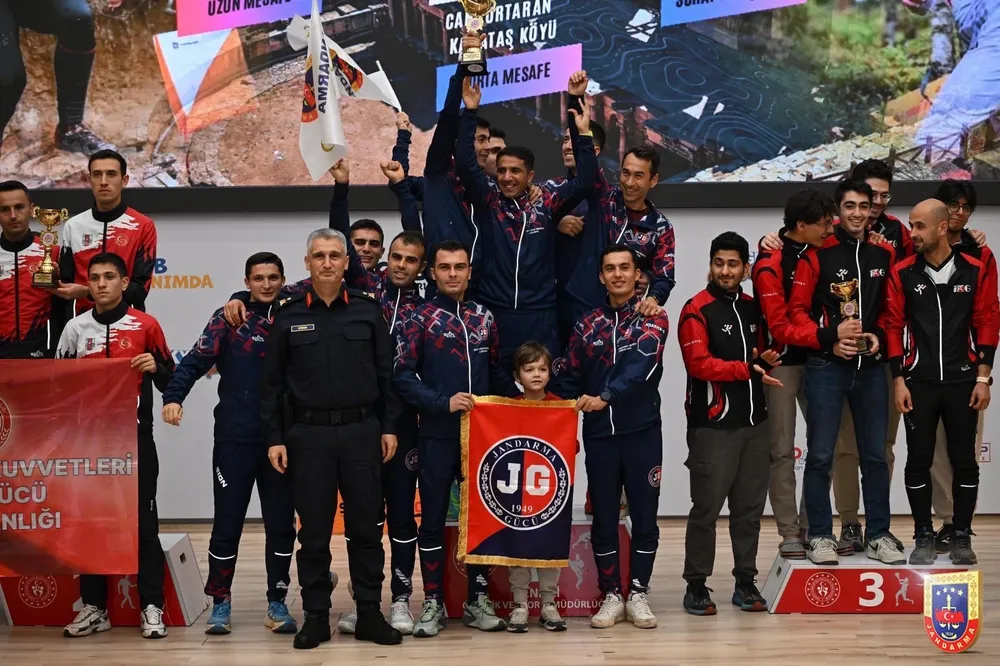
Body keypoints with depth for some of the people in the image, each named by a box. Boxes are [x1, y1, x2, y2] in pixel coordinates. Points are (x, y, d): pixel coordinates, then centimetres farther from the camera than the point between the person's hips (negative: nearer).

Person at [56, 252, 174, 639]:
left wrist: (156, 366, -15)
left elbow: (169, 382, 6)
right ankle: (94, 607, 15)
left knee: (143, 521, -1)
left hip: (135, 437, -3)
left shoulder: (145, 325, 1)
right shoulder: (75, 328, 8)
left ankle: (151, 607, 4)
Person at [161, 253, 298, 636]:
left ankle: (277, 603, 18)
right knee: (228, 523, 2)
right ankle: (220, 603, 14)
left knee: (281, 524, 7)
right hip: (235, 438, -2)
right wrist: (174, 397, -24)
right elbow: (196, 361, -10)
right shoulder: (228, 318, 2)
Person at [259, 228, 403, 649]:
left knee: (366, 527, 5)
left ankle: (369, 614, 13)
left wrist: (389, 427, 1)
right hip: (309, 433, 0)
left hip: (362, 430, 1)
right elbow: (272, 384, 4)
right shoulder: (288, 317, 3)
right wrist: (274, 438, -1)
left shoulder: (367, 312, 5)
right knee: (314, 531, 4)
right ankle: (315, 616, 12)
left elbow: (386, 375, 6)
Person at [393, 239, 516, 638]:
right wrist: (443, 403, -18)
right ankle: (433, 604, 13)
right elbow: (402, 376, -9)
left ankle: (477, 600, 19)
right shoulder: (419, 319, -3)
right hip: (438, 436, -3)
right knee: (433, 518, 4)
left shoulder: (484, 318, 9)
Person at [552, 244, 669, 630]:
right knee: (604, 517, 6)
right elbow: (569, 379, 10)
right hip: (598, 434, 2)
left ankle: (638, 594, 13)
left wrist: (605, 397, -29)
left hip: (642, 431, -2)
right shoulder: (587, 326, 9)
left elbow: (639, 364, -18)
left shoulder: (652, 320, -1)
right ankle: (611, 596, 14)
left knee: (644, 515, 3)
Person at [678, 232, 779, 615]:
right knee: (706, 508, -3)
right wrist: (747, 369, -15)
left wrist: (765, 361, 4)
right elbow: (699, 363, -17)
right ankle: (696, 586, 6)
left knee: (750, 507, 9)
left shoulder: (752, 308, 14)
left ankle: (745, 583, 18)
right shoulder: (697, 310, -6)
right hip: (713, 426, -6)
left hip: (754, 423, 6)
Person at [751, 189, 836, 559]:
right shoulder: (770, 263, -16)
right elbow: (780, 326, -18)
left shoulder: (821, 250, 3)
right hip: (783, 362, -6)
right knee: (782, 451, 1)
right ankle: (789, 533, 7)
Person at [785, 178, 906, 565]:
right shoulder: (818, 253, -3)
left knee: (875, 454, 8)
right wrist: (829, 338, -14)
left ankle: (878, 535, 16)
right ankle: (820, 536, 7)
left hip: (870, 366, 4)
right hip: (826, 366, -3)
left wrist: (879, 336, -3)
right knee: (820, 454, -2)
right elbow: (797, 309, -4)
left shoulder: (884, 254, 8)